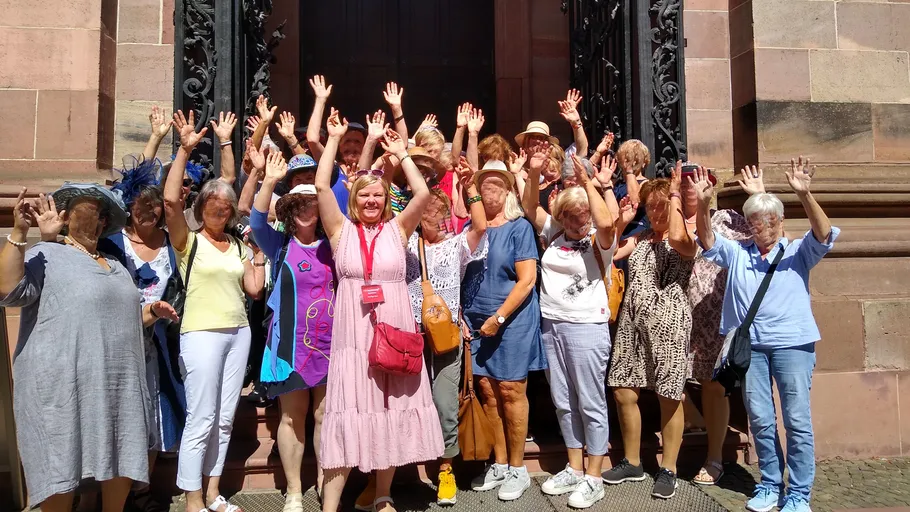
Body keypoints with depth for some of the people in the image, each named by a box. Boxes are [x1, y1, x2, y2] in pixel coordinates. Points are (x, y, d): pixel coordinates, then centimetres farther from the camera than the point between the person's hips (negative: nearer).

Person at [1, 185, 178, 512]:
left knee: (123, 461, 13)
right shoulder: (46, 255, -2)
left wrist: (152, 311, 11)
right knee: (62, 466, 1)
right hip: (64, 384, -7)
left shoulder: (115, 266, 20)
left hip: (117, 384, 7)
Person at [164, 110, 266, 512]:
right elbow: (170, 199, -18)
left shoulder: (237, 246, 14)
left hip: (239, 332, 5)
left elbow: (254, 288, 8)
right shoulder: (188, 241, -1)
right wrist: (185, 150, -18)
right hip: (202, 333, -5)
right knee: (201, 420, -4)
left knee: (225, 418, 10)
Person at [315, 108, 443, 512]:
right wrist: (334, 139, -1)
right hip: (353, 334, -1)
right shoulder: (341, 230, 4)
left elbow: (423, 193, -7)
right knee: (349, 416, -2)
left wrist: (400, 153, 0)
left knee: (391, 413, 9)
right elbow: (321, 186, -6)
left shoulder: (397, 228, 5)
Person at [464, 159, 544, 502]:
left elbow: (527, 280, -11)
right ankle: (499, 464, 22)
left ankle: (518, 470, 14)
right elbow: (460, 276, 12)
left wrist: (498, 318, -14)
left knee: (510, 391, 1)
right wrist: (462, 316, 1)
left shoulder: (519, 227, -5)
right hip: (476, 321, 4)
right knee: (488, 390, 8)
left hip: (512, 319, -4)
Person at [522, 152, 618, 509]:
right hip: (551, 326, 6)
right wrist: (534, 173, -11)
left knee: (590, 404, 2)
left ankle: (593, 479, 12)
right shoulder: (553, 232, 8)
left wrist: (588, 182, -22)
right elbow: (530, 208, 3)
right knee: (563, 404, 14)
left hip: (587, 327, -6)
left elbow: (606, 222, -27)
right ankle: (574, 469, 28)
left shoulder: (600, 241, -6)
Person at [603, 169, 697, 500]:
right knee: (623, 393, 7)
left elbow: (677, 239, -27)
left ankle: (668, 470, 16)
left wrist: (675, 194, -17)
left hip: (667, 323, -6)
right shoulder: (640, 237, 16)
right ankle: (632, 463, 24)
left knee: (669, 398, 2)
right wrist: (622, 222, 4)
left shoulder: (685, 240, -3)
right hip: (632, 322, 6)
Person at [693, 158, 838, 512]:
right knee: (760, 420, 9)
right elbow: (707, 240, 0)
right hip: (749, 345, 3)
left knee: (797, 420, 0)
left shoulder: (797, 252, 7)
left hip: (792, 343, -2)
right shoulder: (737, 253, 14)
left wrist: (804, 195, -26)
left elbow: (824, 234, -10)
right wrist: (703, 204, -18)